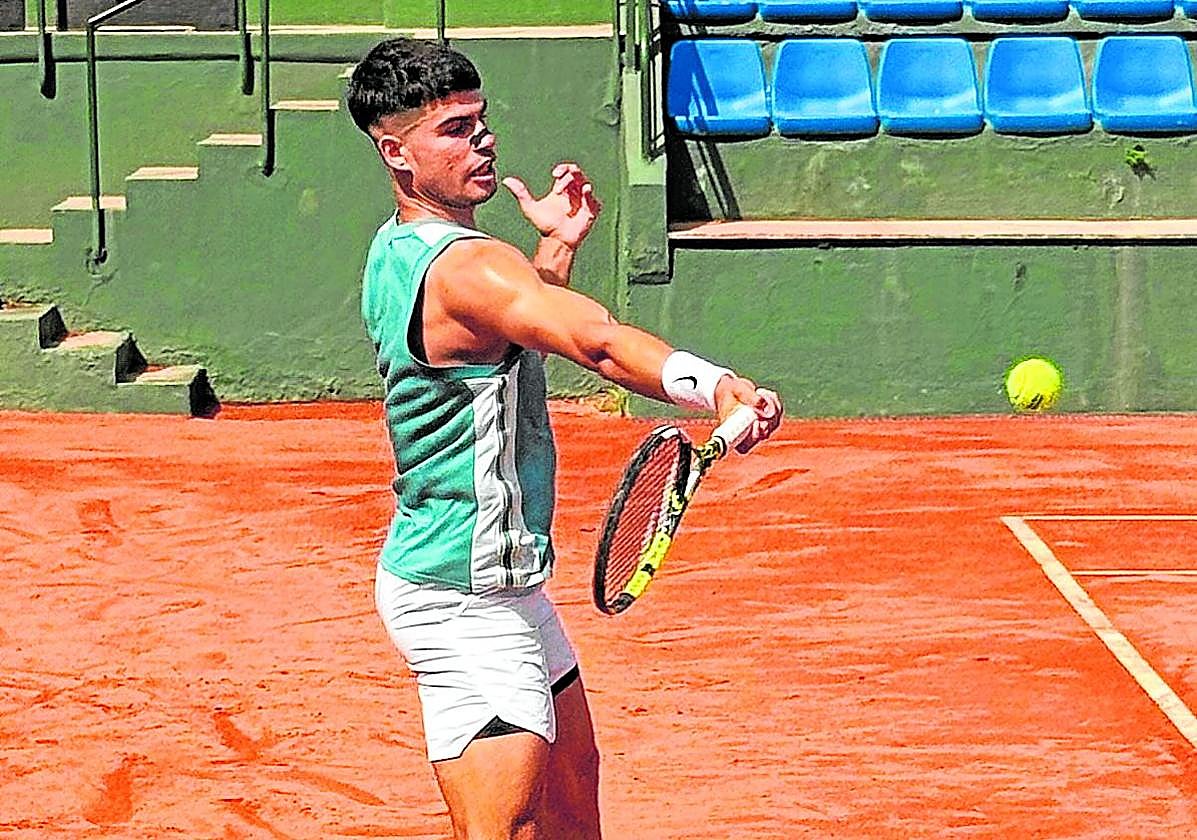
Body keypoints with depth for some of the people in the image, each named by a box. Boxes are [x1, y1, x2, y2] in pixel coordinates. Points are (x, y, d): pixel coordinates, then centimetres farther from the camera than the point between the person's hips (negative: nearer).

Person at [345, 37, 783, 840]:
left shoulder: (398, 252, 9)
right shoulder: (464, 265, -24)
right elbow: (601, 341, -41)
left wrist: (557, 247, 17)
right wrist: (720, 387, -53)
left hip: (500, 583, 11)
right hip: (463, 599, -11)